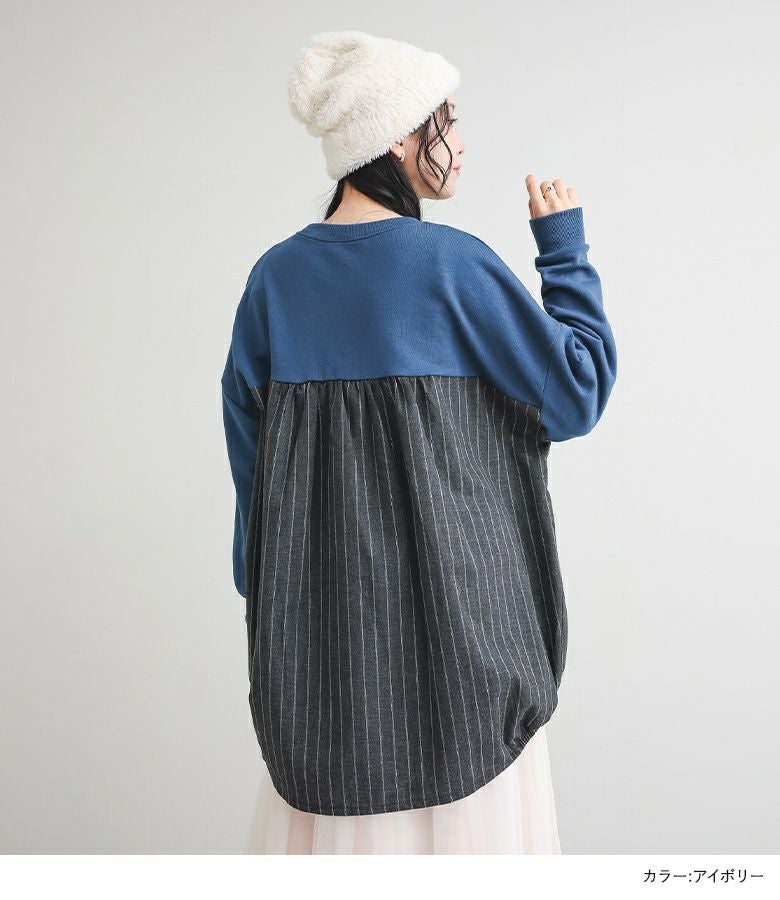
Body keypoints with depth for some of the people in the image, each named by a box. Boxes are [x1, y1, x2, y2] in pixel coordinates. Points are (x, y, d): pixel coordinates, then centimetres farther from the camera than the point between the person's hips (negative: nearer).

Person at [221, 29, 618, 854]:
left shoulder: (274, 276, 1)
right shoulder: (450, 262, -13)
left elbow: (248, 458, 6)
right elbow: (579, 391, -6)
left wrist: (265, 603, 17)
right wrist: (564, 246, 3)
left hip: (317, 611, 5)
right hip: (450, 604, -5)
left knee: (333, 801, 17)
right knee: (462, 804, 11)